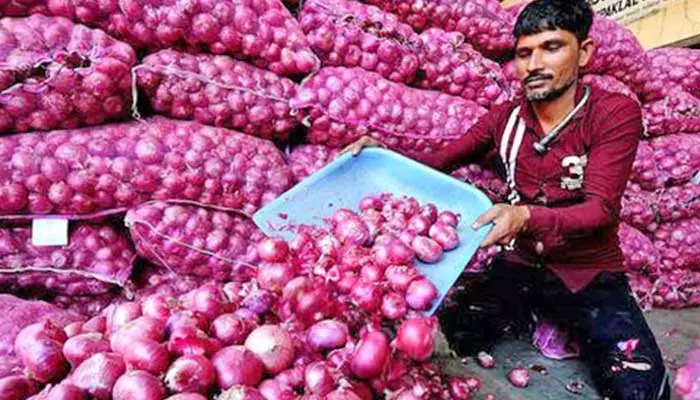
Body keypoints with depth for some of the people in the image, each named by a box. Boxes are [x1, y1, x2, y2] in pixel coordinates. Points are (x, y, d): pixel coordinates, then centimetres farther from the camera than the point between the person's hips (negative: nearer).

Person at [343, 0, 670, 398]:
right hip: (521, 265, 3)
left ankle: (583, 330, 10)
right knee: (454, 334, -16)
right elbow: (441, 161, 6)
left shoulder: (616, 113, -12)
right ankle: (523, 315, 13)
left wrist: (526, 216, -40)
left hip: (591, 275, -3)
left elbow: (601, 208, -21)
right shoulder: (504, 118, 0)